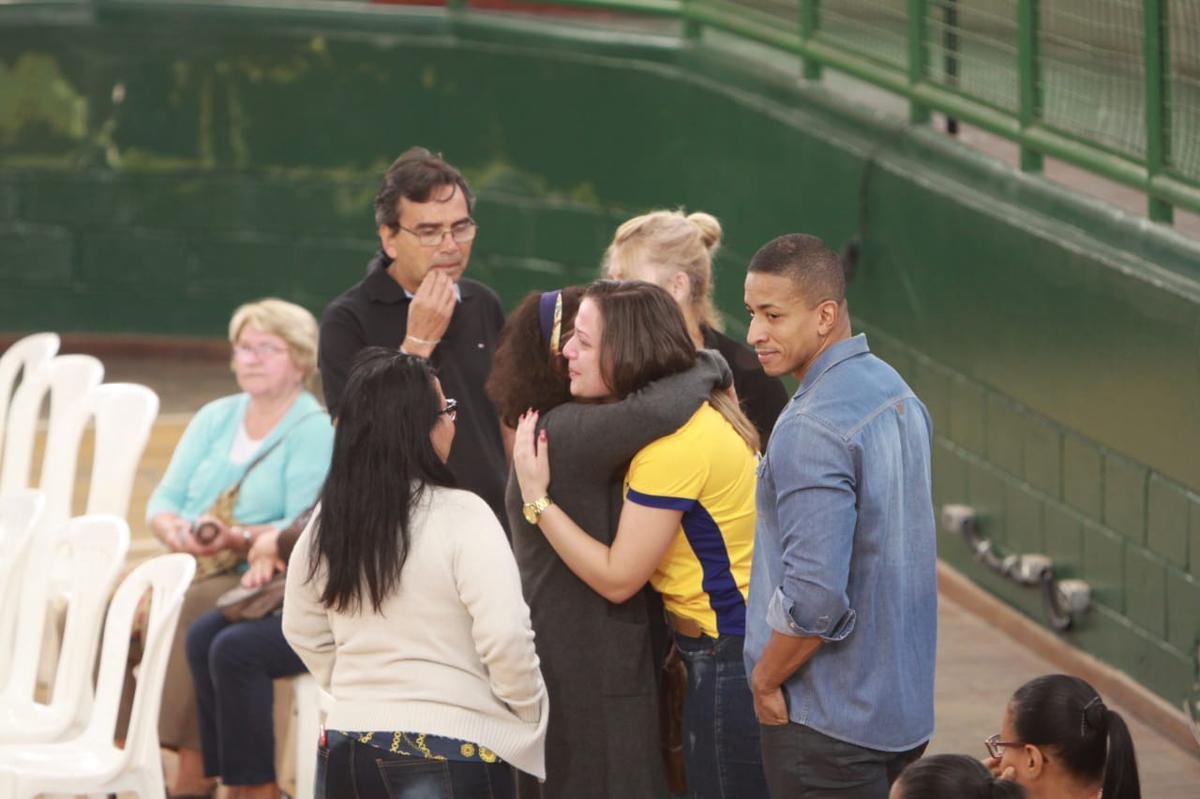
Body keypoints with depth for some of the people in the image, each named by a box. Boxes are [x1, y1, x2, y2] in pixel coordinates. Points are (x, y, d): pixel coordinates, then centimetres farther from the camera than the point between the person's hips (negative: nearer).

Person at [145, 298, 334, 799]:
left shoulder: (315, 431, 0)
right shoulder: (215, 419, 20)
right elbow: (164, 499, 13)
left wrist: (241, 539, -28)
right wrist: (173, 528, -11)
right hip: (188, 568, 6)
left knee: (196, 606, -36)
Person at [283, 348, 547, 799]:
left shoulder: (328, 521, 4)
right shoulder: (459, 517, -14)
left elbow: (302, 631, 15)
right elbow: (505, 638, -18)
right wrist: (532, 714, -2)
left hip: (346, 745, 6)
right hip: (452, 750, -6)